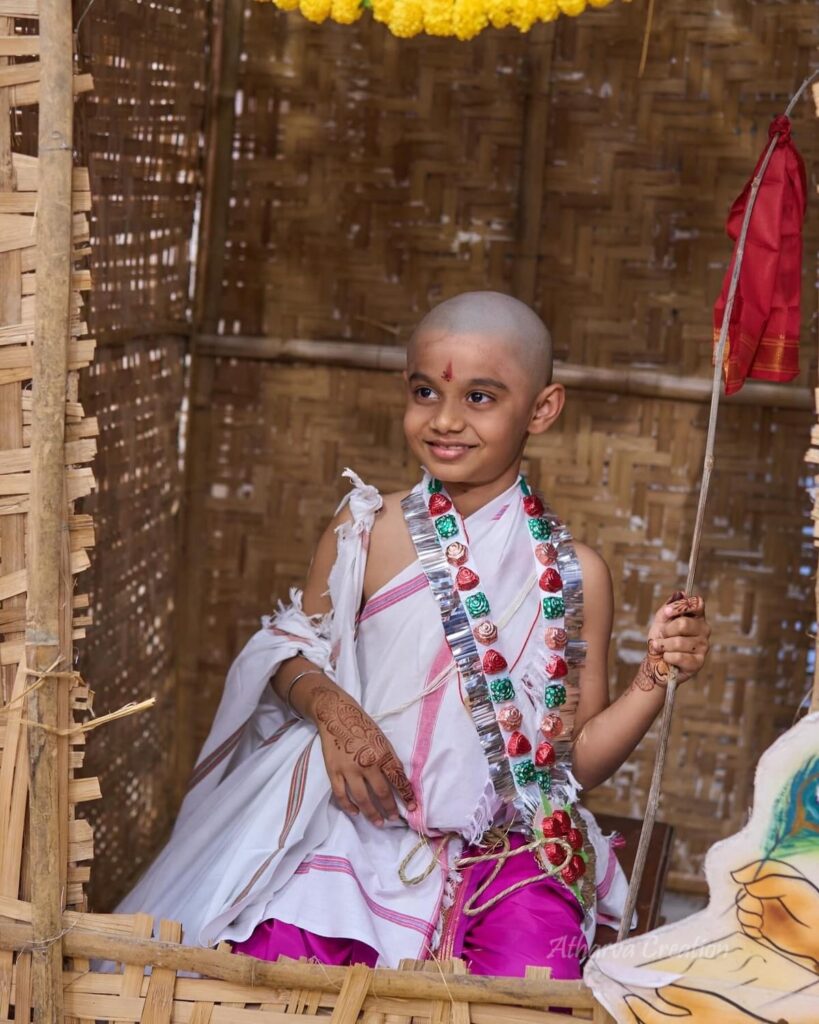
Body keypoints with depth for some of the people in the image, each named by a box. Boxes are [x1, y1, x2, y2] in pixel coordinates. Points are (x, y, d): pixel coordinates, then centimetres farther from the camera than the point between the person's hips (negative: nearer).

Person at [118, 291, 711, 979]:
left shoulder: (573, 574, 3)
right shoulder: (364, 532, 3)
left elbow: (581, 761, 8)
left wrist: (655, 678, -7)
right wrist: (330, 706, -11)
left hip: (514, 848, 0)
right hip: (364, 827, 0)